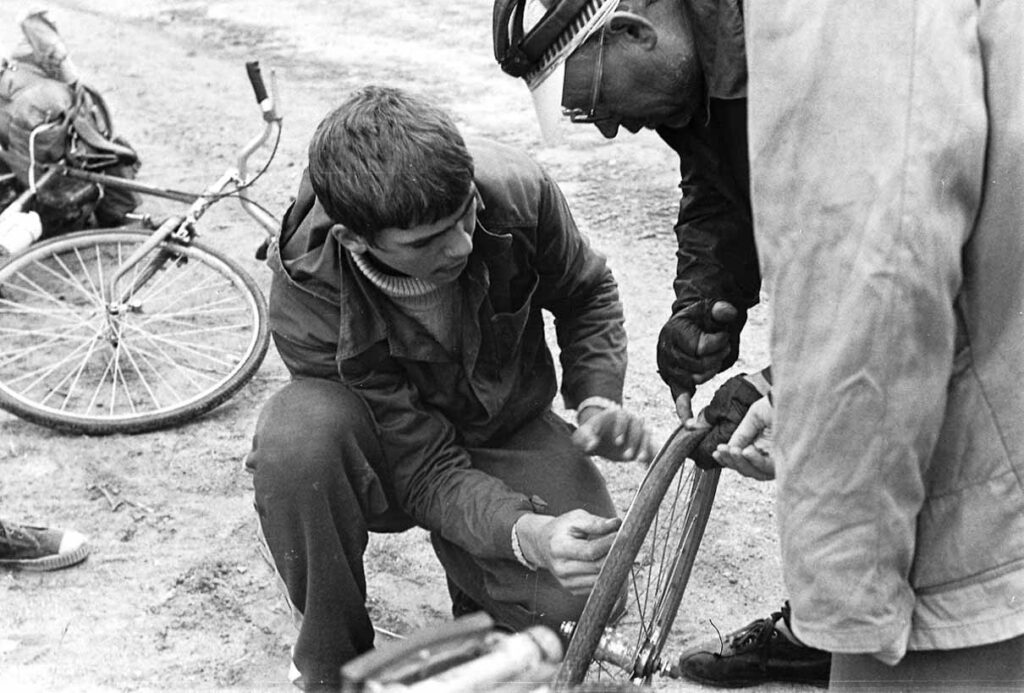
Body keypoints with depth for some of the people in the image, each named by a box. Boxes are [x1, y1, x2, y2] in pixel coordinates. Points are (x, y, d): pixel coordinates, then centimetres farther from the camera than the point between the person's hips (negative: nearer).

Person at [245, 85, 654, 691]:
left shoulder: (516, 192, -26)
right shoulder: (310, 299, -32)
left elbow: (587, 294, -1)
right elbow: (426, 473, -27)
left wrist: (598, 401, -17)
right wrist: (527, 534, -45)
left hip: (507, 434, 2)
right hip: (397, 459, -1)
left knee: (583, 582, -27)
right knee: (298, 432, -37)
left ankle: (483, 600, 12)